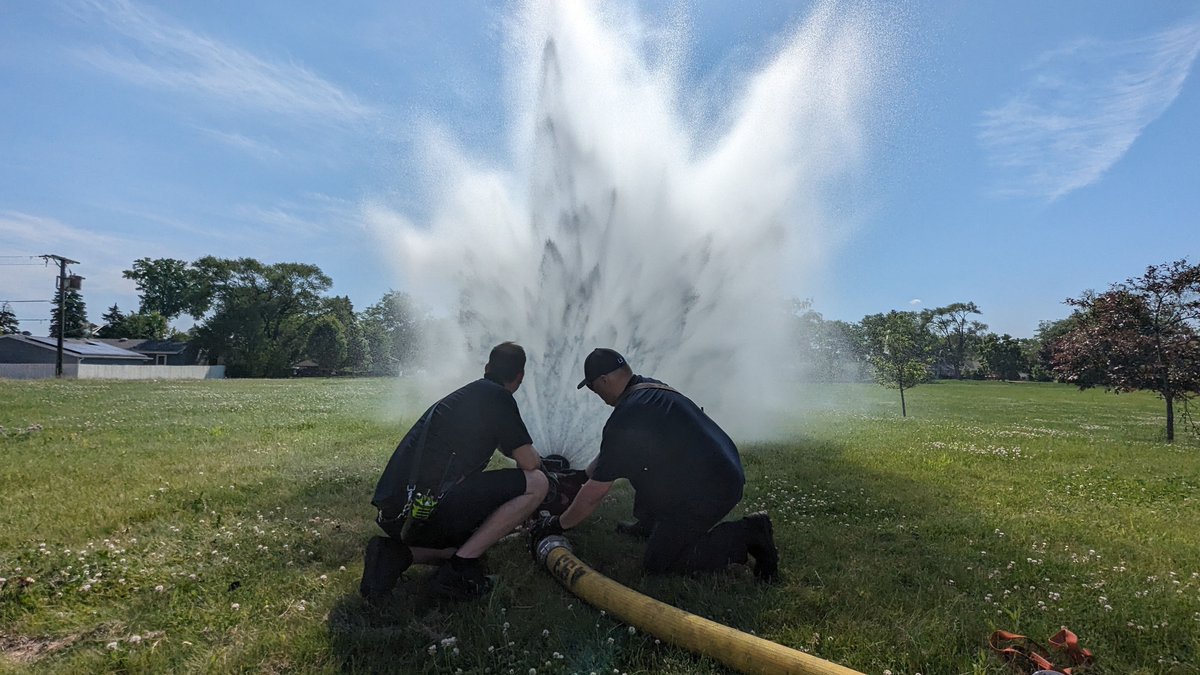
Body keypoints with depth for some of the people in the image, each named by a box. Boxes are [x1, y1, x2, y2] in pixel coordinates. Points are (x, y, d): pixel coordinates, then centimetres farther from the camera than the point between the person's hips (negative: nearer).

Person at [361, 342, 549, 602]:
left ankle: (397, 553, 7)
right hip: (428, 510, -9)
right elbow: (528, 462, -5)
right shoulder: (497, 396, -4)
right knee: (537, 483, -6)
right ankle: (458, 570, -5)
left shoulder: (466, 394, 23)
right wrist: (534, 458, 19)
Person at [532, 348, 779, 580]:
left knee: (656, 563, 2)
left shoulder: (625, 418, -19)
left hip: (709, 492, -10)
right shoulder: (651, 388, 10)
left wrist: (558, 524, 3)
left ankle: (745, 536, -3)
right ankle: (649, 523, 27)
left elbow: (594, 494, -12)